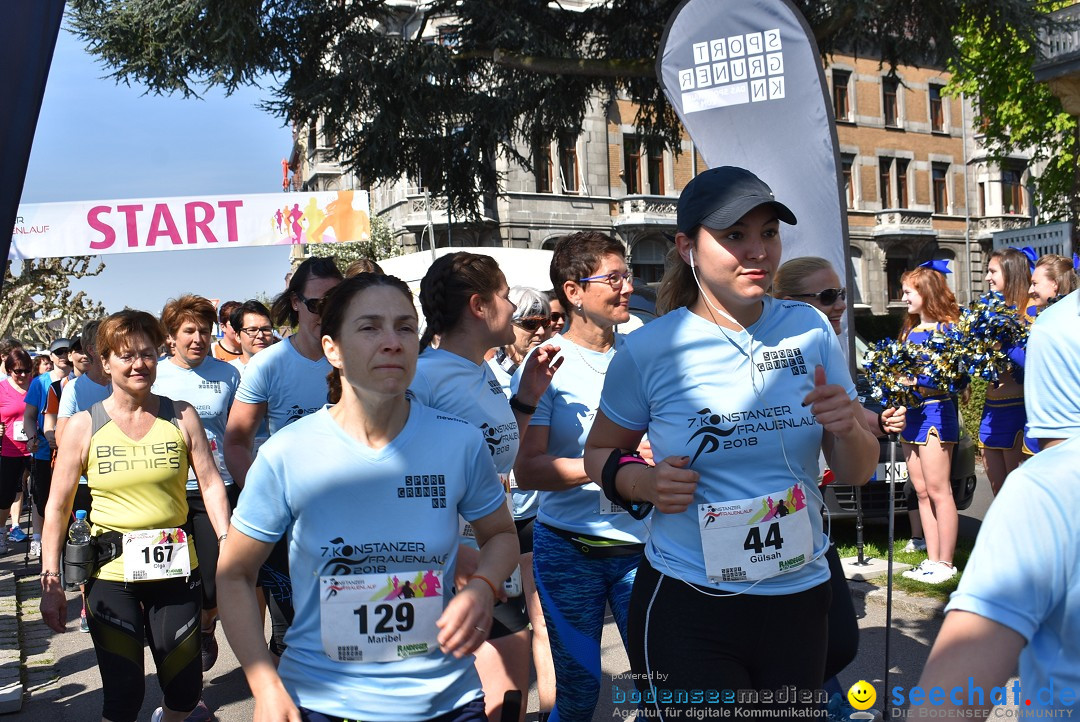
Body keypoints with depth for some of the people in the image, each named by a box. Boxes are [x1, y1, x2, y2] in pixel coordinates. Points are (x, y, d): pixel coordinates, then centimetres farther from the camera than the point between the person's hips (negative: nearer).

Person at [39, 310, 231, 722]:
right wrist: (50, 581, -2)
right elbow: (58, 507, 1)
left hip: (176, 568, 1)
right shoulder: (84, 426, -1)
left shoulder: (182, 416, 1)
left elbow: (211, 484, -2)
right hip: (111, 573, -1)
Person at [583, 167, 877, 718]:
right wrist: (641, 481, -16)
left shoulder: (810, 330, -2)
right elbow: (599, 452, 5)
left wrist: (847, 429, -17)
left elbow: (856, 472, 5)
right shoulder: (649, 351, -11)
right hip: (688, 612, -3)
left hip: (799, 599, 4)